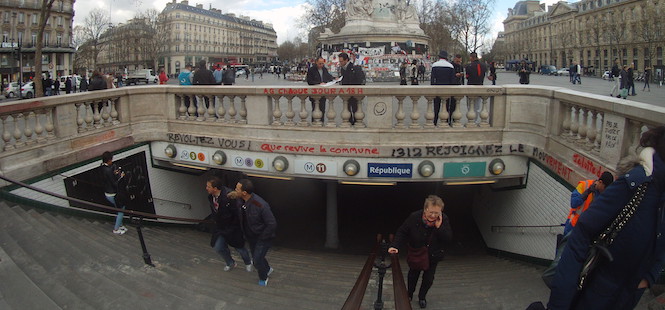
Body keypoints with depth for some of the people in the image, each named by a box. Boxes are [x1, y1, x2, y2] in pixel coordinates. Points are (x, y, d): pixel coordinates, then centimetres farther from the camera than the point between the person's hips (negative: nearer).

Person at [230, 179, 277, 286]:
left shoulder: (260, 205, -36)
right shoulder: (243, 200, -14)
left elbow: (272, 224, -29)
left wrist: (262, 238, -20)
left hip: (263, 237, -7)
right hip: (251, 236, 7)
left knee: (257, 260, -4)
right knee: (255, 256, 22)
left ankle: (263, 278, 26)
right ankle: (267, 269, 51)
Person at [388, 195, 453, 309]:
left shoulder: (443, 220, -24)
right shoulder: (414, 217, -27)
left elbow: (449, 238, -25)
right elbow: (402, 232, -17)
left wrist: (439, 227, -39)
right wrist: (396, 246, -31)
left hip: (433, 256, 1)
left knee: (428, 278, 18)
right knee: (413, 275, 24)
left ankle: (422, 297, 47)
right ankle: (409, 294, 52)